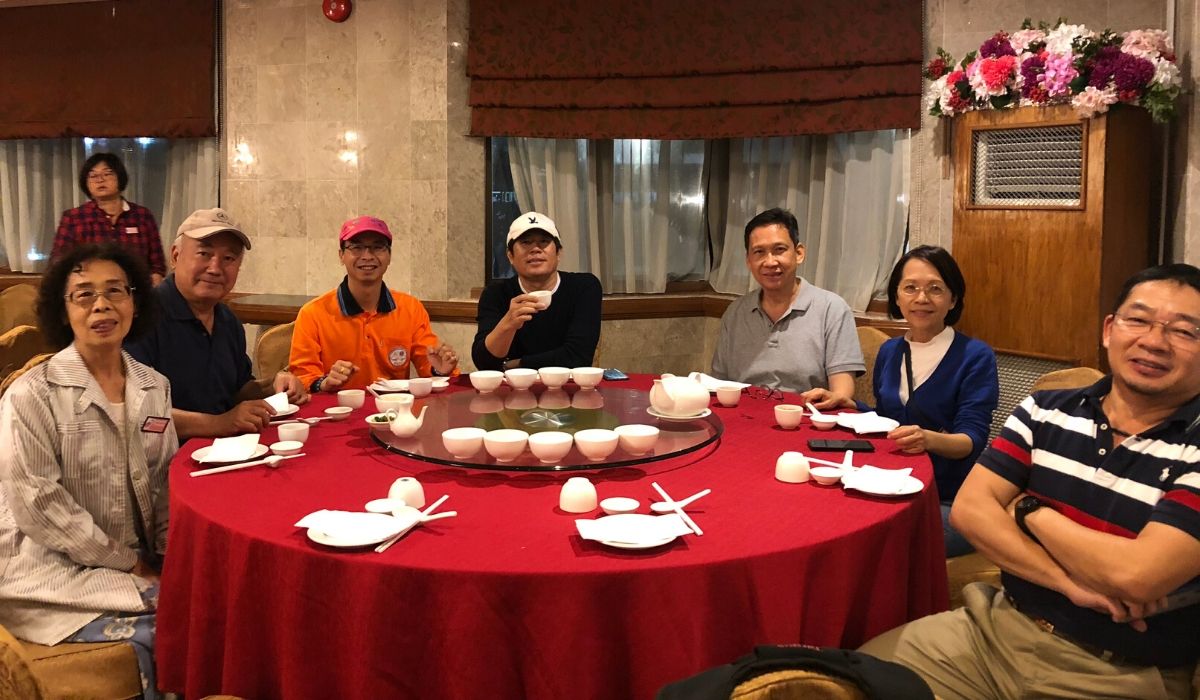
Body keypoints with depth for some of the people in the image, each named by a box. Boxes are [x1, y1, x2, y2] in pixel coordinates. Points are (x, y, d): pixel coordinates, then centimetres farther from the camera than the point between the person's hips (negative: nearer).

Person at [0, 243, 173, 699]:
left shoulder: (154, 387, 8)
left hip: (140, 566, 5)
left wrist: (169, 557, -1)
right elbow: (39, 504, -13)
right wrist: (126, 564, -11)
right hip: (54, 570, -5)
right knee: (143, 640, -26)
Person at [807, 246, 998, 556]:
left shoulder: (976, 357, -5)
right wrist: (849, 407, 5)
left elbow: (972, 439, -14)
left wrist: (929, 439, -35)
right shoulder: (889, 353, 12)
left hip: (950, 503, -5)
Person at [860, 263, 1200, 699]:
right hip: (997, 626, 5)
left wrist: (1029, 509, -8)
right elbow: (969, 509, -4)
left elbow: (1137, 575, -23)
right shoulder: (1046, 412, 3)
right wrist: (1069, 582, -16)